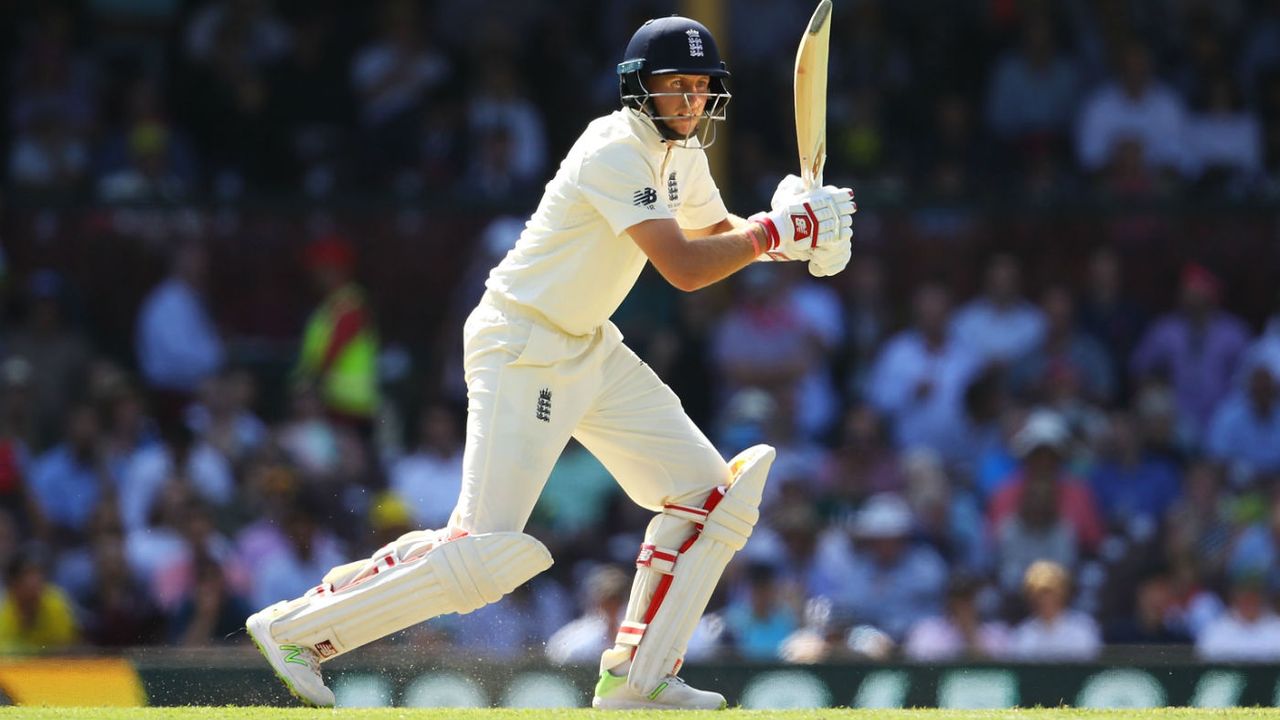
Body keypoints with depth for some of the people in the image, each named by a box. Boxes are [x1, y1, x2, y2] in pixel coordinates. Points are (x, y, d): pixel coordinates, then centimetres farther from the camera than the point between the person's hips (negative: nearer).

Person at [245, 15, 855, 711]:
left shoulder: (682, 155, 7)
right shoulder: (616, 152, -23)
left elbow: (713, 233, 23)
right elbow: (684, 268, -29)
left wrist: (791, 230, 4)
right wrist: (777, 231, -20)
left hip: (590, 351, 10)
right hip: (520, 349, -10)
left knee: (709, 491, 4)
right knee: (484, 549, -16)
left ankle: (635, 677, 9)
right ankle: (293, 625, -4)